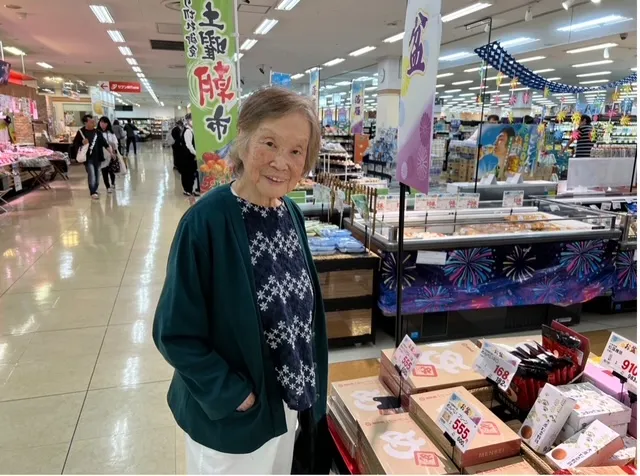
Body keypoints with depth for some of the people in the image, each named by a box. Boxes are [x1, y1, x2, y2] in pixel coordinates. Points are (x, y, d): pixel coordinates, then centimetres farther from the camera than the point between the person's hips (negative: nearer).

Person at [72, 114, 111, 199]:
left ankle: (95, 191, 23)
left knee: (97, 175, 10)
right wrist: (82, 143, -20)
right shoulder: (81, 132, -5)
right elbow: (75, 144, -1)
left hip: (97, 157, 4)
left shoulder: (97, 132, 5)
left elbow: (104, 142, 8)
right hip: (88, 158, -4)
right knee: (91, 174, -10)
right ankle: (93, 192, -1)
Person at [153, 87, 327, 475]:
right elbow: (176, 333, -19)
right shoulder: (206, 222, -24)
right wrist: (232, 395, -19)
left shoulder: (292, 214, -5)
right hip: (230, 416, -6)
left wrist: (305, 386, 6)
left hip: (289, 402, 6)